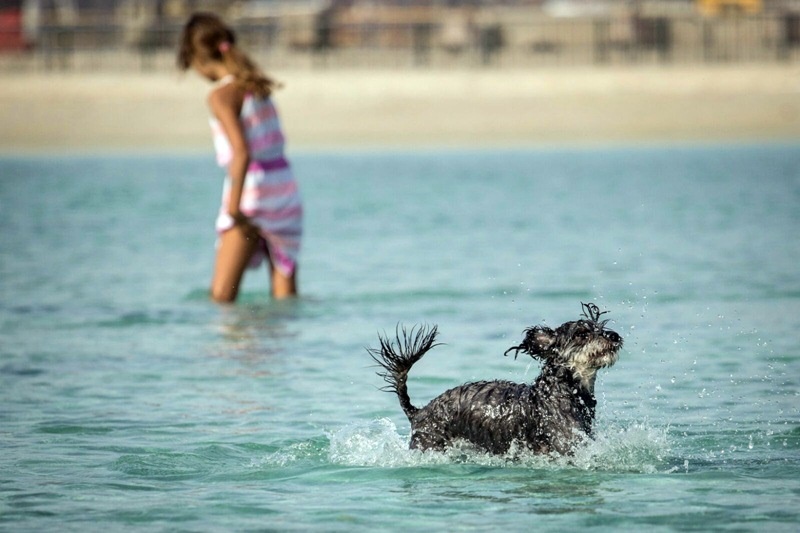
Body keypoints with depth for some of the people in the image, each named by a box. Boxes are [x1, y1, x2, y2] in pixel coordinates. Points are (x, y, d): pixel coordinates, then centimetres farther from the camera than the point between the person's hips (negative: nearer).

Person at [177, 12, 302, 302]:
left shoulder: (221, 95, -12)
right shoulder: (255, 85, 11)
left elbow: (242, 153, -22)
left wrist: (234, 207, -19)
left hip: (252, 191, -8)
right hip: (285, 186, 8)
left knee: (222, 296, -5)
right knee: (285, 296, 6)